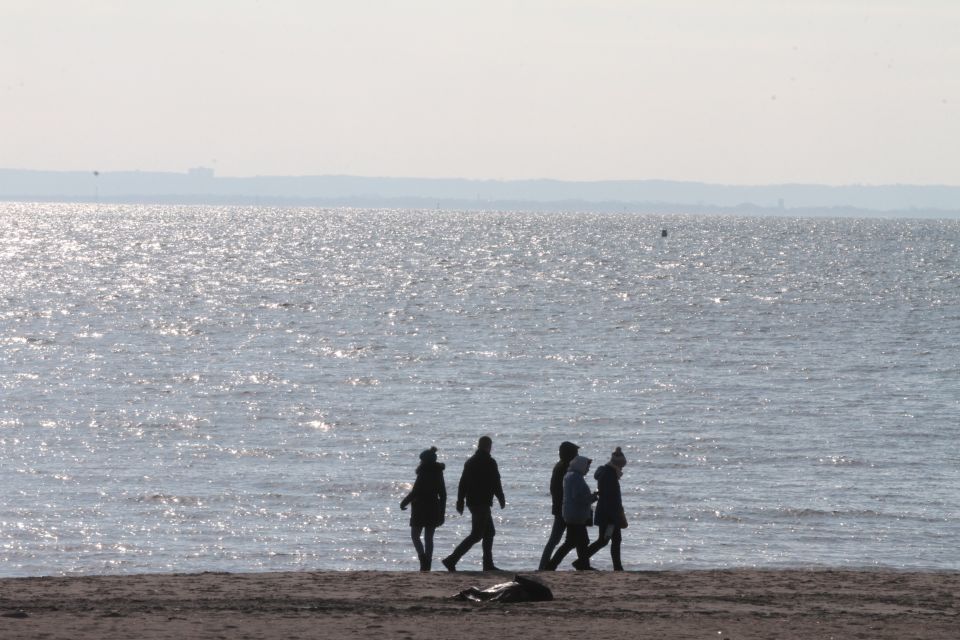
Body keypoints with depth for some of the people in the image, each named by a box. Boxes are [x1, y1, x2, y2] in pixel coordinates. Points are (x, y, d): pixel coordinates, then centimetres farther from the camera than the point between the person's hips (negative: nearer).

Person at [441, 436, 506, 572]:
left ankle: (488, 564, 16)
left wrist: (460, 501, 14)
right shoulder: (489, 462, -12)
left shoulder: (470, 461, 10)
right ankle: (452, 559, -18)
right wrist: (501, 499, 2)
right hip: (483, 503, -8)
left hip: (472, 502, 8)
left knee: (489, 532, 17)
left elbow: (462, 483, 11)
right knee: (476, 535, -9)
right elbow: (496, 484, -11)